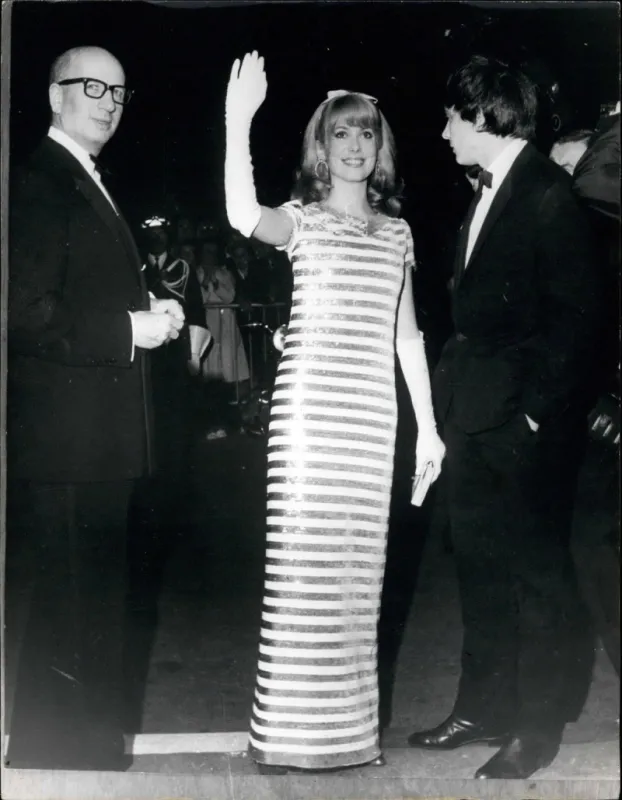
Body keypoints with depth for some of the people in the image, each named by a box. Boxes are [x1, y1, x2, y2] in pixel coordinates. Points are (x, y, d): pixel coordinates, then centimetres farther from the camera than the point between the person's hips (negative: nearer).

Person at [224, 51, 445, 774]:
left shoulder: (396, 231, 17)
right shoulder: (303, 219, 4)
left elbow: (406, 333, 17)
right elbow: (244, 215, -21)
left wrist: (428, 425, 13)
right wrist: (238, 120, -29)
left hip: (373, 415, 4)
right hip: (308, 406, -4)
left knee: (358, 566, 6)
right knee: (303, 562, -5)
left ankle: (348, 728, 14)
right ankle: (292, 732, 4)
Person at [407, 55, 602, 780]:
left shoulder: (547, 192, -13)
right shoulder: (487, 194, 13)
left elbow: (576, 310, -17)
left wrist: (536, 407, -17)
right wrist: (452, 393, 7)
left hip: (527, 422, -9)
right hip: (474, 417, 9)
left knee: (537, 576, 3)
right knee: (480, 569, 16)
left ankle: (536, 732, 15)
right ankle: (484, 709, 29)